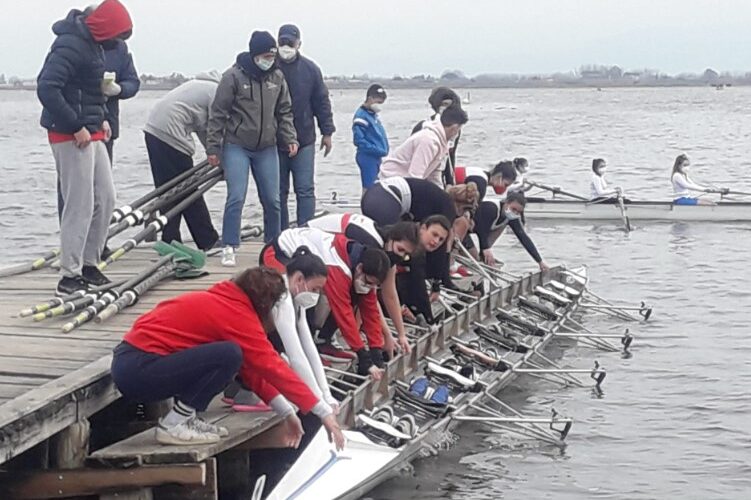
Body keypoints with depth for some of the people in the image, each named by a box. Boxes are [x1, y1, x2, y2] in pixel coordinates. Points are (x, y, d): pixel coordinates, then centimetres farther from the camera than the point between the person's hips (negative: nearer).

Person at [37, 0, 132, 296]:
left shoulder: (91, 43, 13)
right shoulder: (70, 45, -18)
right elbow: (46, 89, -27)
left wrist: (100, 118, 9)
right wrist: (77, 127, -23)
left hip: (91, 133, 10)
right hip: (70, 136, -10)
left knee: (106, 199, 13)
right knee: (80, 205, -7)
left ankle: (88, 264, 22)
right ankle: (69, 276, -2)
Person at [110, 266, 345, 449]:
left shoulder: (221, 301, 14)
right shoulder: (236, 313, -13)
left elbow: (252, 368, 18)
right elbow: (272, 366, -13)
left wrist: (286, 412, 17)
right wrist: (323, 412, -8)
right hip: (138, 369, -9)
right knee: (228, 356, -21)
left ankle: (185, 418, 8)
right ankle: (173, 425, -11)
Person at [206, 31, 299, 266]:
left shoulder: (277, 77, 4)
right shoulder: (234, 76, -10)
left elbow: (284, 112, 12)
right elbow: (218, 114, -7)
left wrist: (290, 139, 0)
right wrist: (213, 147, -8)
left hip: (267, 149, 4)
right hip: (237, 147, -4)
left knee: (272, 200, 6)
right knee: (236, 198, -12)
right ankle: (229, 248, -6)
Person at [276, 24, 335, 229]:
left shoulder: (310, 69, 2)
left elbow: (322, 102, 8)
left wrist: (327, 132, 6)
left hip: (304, 142, 0)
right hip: (275, 141, 0)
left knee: (305, 190, -3)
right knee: (278, 191, 7)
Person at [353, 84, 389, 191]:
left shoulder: (373, 114, 13)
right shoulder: (361, 115, -14)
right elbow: (359, 140, -20)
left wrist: (384, 149, 7)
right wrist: (377, 150, -20)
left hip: (376, 157, 9)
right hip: (367, 157, -9)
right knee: (368, 188, -9)